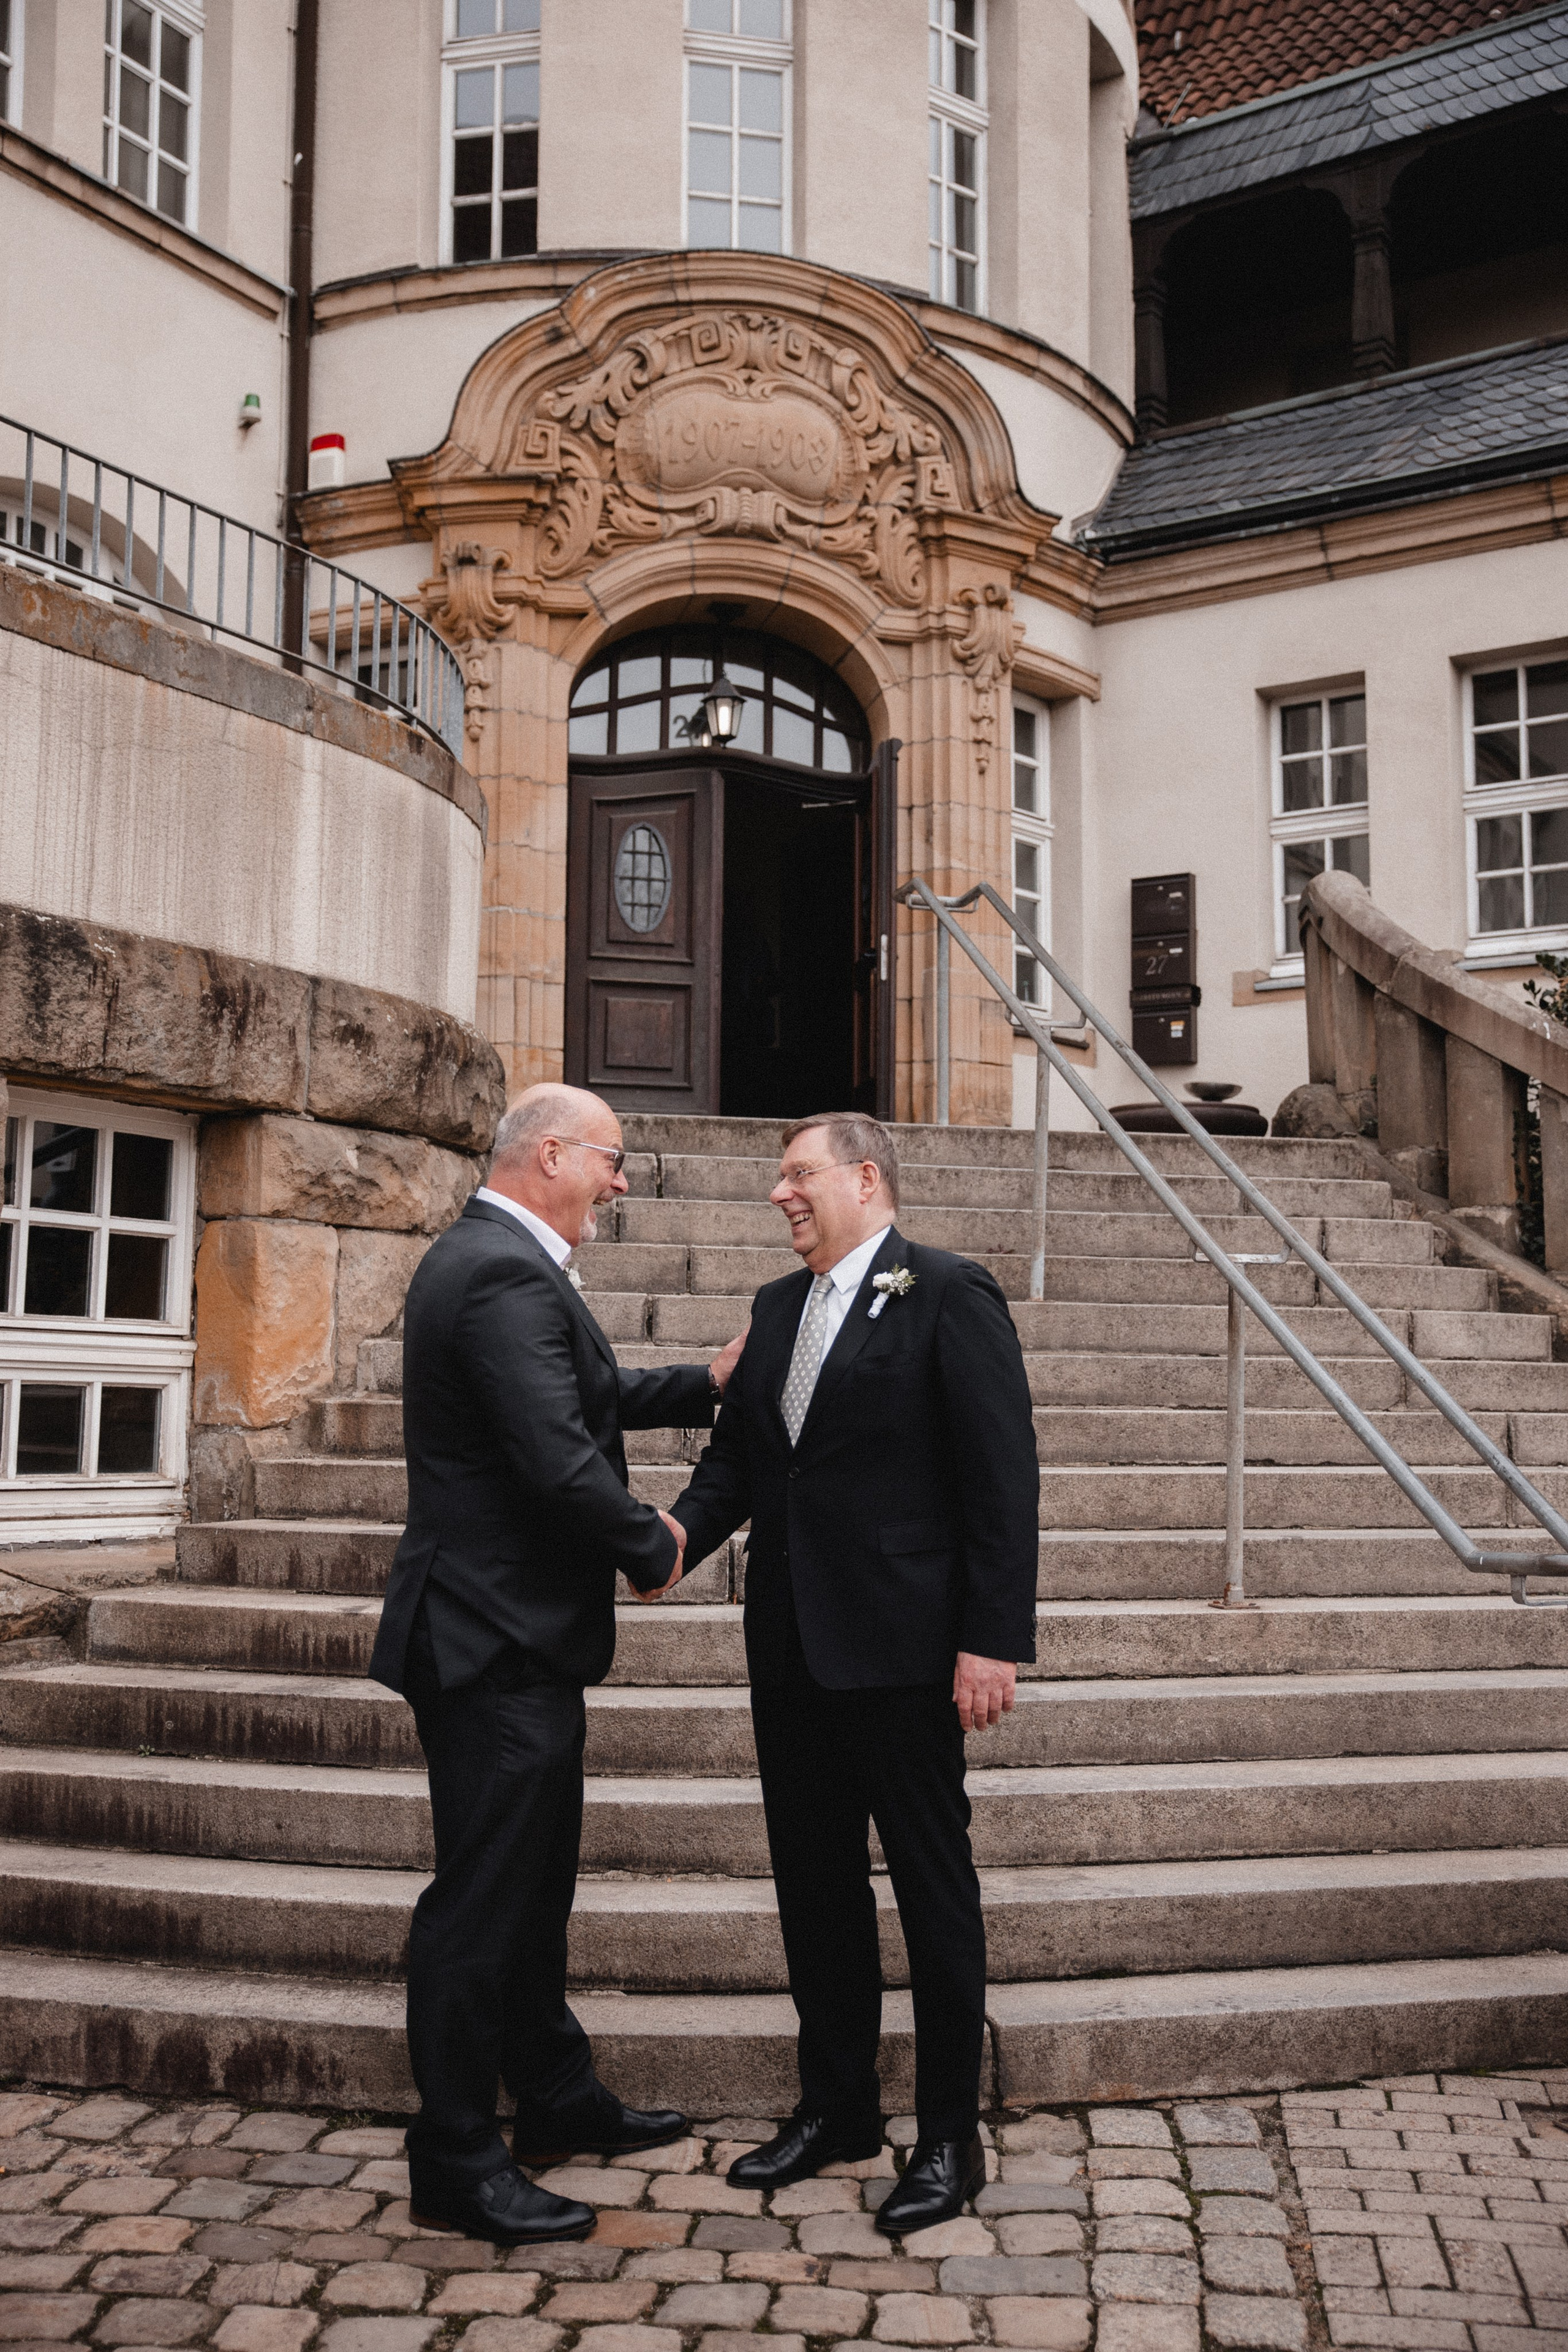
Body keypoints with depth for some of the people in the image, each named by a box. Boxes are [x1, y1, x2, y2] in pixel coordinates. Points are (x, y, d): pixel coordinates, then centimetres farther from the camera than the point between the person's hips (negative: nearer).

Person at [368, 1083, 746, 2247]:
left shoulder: (496, 1259, 13)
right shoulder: (507, 1274, -22)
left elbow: (586, 1399, 23)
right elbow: (560, 1460, -28)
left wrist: (707, 1382, 18)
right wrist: (654, 1544, -13)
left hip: (516, 1637, 11)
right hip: (498, 1639, -11)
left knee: (535, 1879, 21)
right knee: (484, 1896, 0)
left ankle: (556, 2098, 36)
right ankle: (456, 2163, 13)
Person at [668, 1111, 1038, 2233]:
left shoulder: (950, 1296, -9)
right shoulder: (776, 1307, 13)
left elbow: (1003, 1478, -13)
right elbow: (735, 1459, 13)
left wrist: (994, 1641, -17)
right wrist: (677, 1537, -8)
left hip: (900, 1646, -7)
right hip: (793, 1645, 7)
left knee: (934, 1888, 5)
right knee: (814, 1883, 16)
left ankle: (951, 2137, 19)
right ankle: (837, 2108, 32)